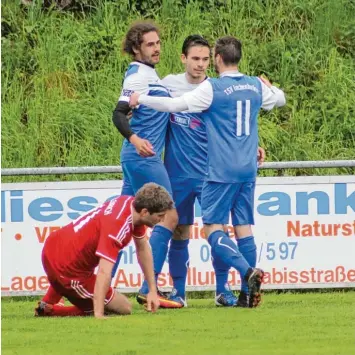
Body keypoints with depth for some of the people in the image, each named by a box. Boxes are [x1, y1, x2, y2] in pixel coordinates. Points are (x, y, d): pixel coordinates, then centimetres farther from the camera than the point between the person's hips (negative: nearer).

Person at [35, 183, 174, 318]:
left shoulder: (130, 202, -3)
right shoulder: (117, 226, -31)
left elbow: (143, 248, 10)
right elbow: (104, 273, -37)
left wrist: (153, 290, 10)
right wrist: (98, 314, -41)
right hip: (68, 270, -10)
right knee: (125, 308, 2)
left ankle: (47, 303, 34)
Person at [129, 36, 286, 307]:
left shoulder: (212, 88, -12)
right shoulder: (256, 86, 7)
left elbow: (175, 104, -17)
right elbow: (280, 99, 27)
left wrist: (141, 99, -6)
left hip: (222, 171, -6)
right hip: (248, 170, 6)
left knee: (213, 228, -3)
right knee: (244, 227, 8)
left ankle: (248, 271, -24)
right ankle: (248, 293, 3)